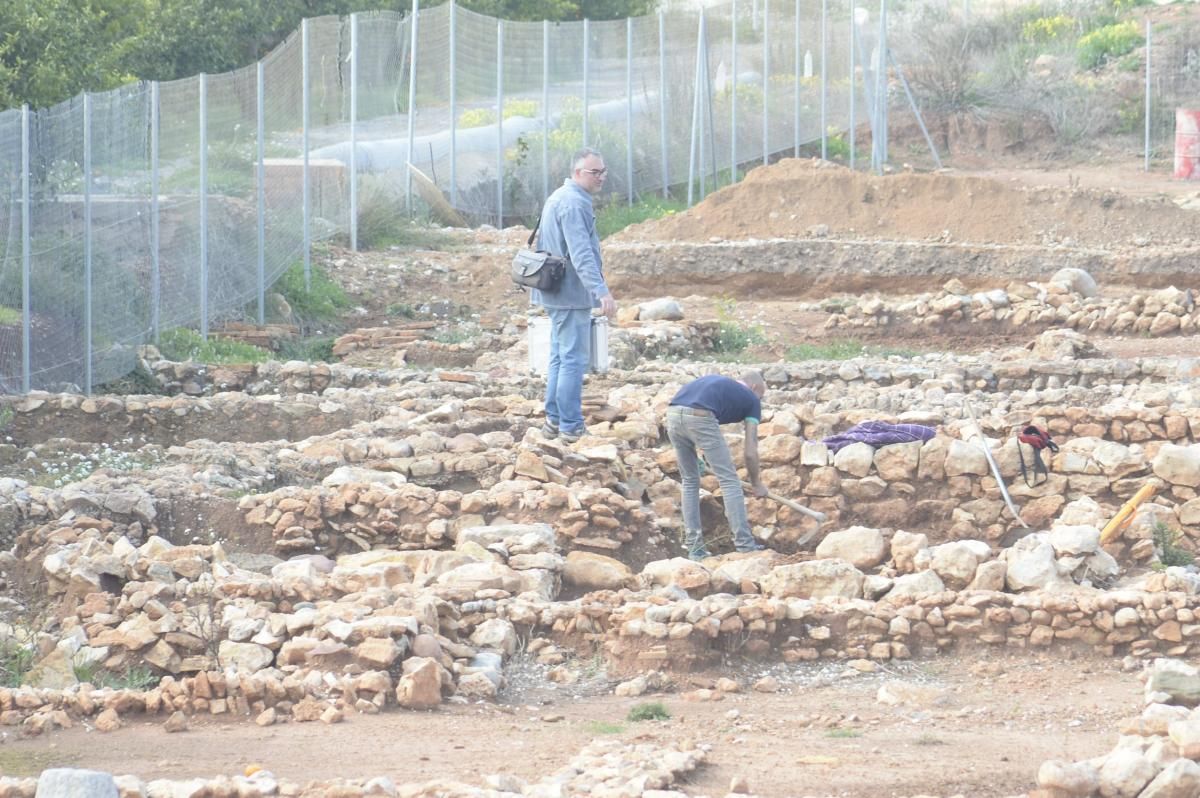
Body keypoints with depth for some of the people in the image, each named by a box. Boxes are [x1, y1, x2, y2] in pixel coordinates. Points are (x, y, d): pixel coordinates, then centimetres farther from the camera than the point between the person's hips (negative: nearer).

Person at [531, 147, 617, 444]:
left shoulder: (559, 198, 14)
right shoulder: (574, 203, -19)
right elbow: (581, 253, -29)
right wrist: (601, 290, -36)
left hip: (558, 294, 11)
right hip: (571, 295, -11)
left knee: (560, 357, 17)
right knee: (574, 359, -7)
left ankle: (554, 420, 22)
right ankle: (570, 427, -6)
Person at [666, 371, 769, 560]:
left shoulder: (717, 381, 36)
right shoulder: (751, 399, 21)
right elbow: (750, 452, 19)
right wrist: (756, 483, 33)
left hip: (673, 416, 6)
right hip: (700, 418, -6)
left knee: (690, 481, 21)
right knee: (729, 480, 8)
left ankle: (694, 546, 20)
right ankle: (744, 543, 8)